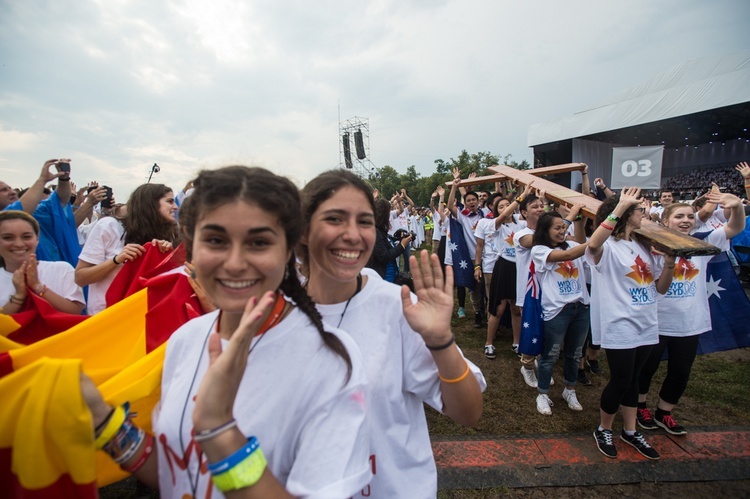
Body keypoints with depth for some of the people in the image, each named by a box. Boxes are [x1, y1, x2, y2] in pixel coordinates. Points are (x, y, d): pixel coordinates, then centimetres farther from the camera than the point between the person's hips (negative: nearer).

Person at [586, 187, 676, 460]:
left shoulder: (644, 247, 11)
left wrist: (670, 260, -6)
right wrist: (620, 207, -36)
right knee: (620, 382, 0)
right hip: (619, 327, -7)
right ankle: (603, 430, 23)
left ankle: (630, 431, 33)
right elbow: (593, 244, -39)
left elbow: (661, 288, 11)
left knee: (632, 380, 18)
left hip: (645, 325, 7)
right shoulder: (607, 247, -11)